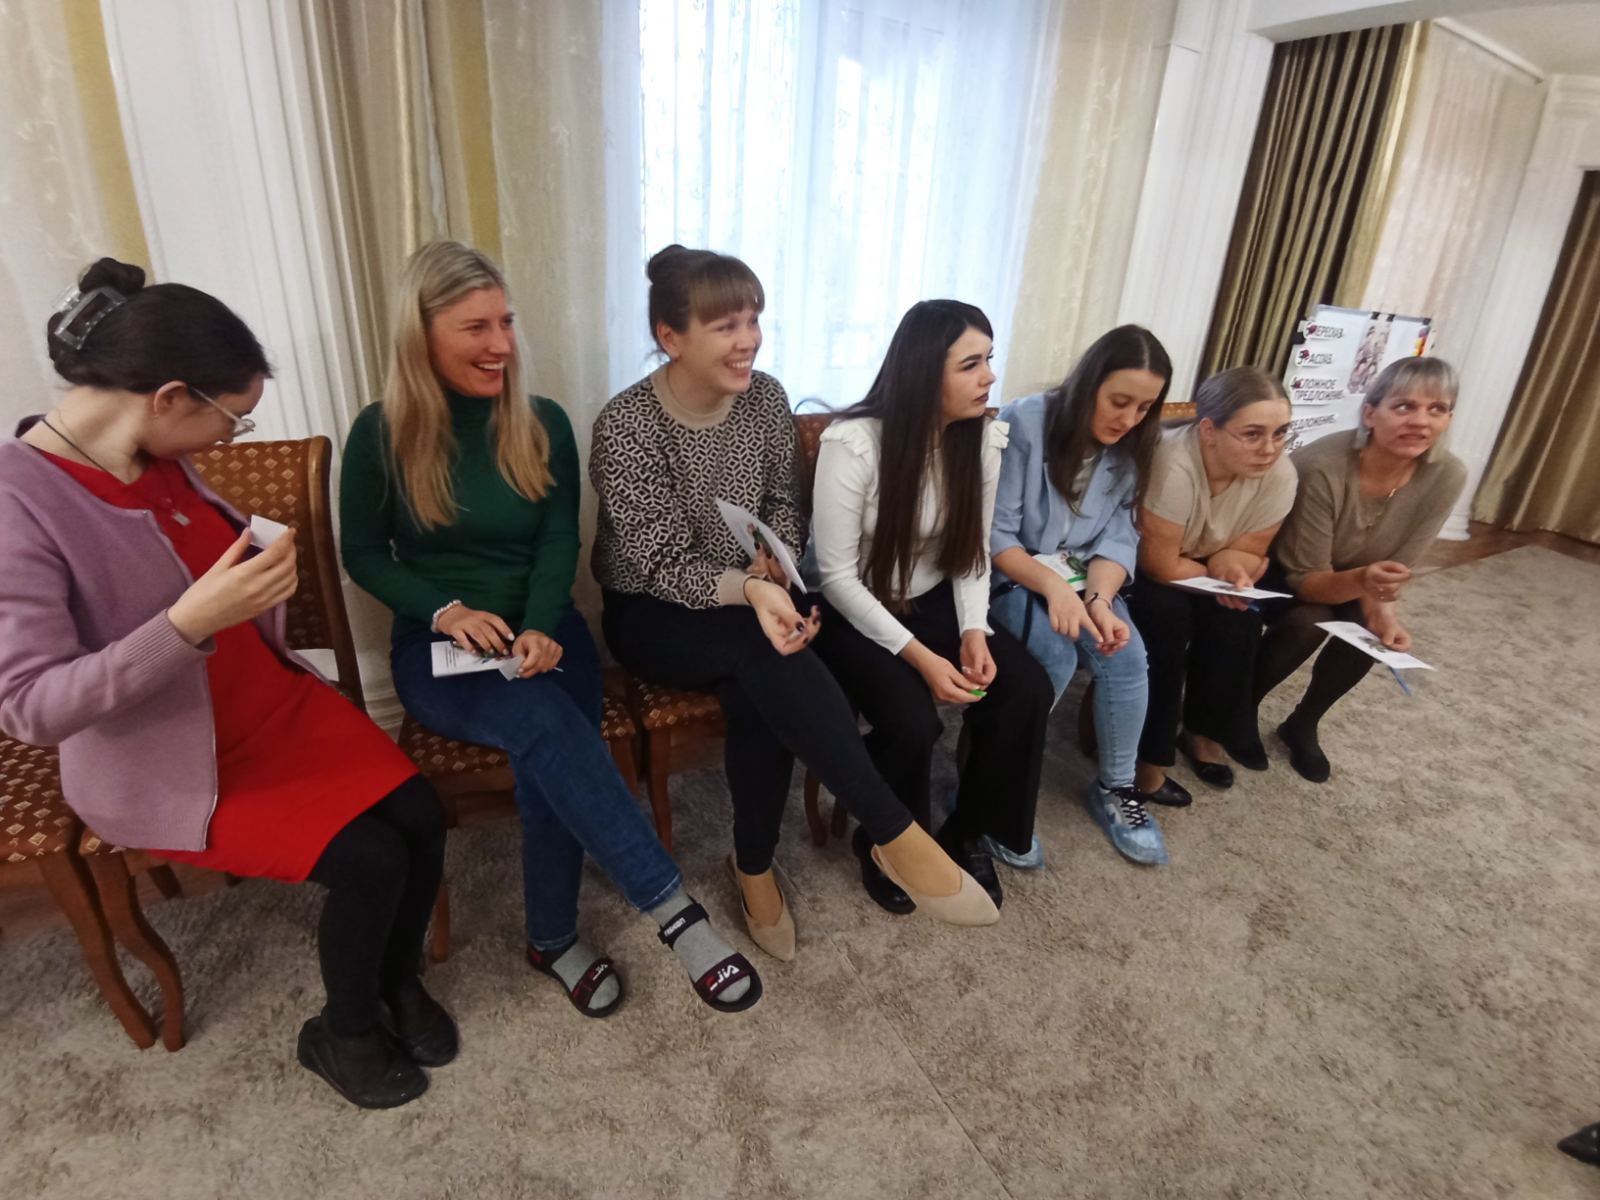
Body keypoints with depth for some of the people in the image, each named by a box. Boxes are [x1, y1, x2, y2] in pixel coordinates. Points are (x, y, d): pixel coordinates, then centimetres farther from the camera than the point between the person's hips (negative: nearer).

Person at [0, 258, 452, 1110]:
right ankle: (341, 1032, 13)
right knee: (370, 859, -18)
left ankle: (398, 977, 18)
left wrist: (258, 585, 1)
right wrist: (191, 620, -36)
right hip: (167, 765, -6)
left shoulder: (160, 458, -1)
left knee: (419, 814, -11)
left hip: (274, 705, 6)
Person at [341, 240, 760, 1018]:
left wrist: (539, 628, -19)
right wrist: (444, 609, -14)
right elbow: (362, 554, 4)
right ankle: (672, 909, -29)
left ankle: (555, 939, -3)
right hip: (437, 646, -2)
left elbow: (559, 541, 0)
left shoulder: (544, 423, 4)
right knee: (543, 720, -34)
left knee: (545, 756, -28)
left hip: (542, 631, 2)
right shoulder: (380, 434, -1)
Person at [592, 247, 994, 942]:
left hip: (745, 599, 4)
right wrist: (750, 589, -40)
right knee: (768, 652, -34)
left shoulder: (764, 398, -4)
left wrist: (774, 564, -14)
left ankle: (754, 869, -5)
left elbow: (782, 504, 8)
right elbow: (664, 564, -21)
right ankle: (895, 834, -27)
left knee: (758, 690, -29)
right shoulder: (626, 427, -18)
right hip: (651, 614, -3)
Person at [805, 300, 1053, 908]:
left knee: (1027, 688, -16)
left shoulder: (983, 436, -5)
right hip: (851, 611, -5)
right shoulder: (853, 443, -23)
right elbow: (836, 575, -21)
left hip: (932, 600, 6)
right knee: (912, 720, -28)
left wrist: (974, 631, -15)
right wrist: (920, 657, -26)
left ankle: (969, 831, 10)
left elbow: (973, 552, 2)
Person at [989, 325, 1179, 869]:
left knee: (1127, 654, -20)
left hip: (1083, 577, 5)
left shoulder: (1131, 446, 2)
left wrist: (1100, 599, -23)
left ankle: (1115, 787, 3)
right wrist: (1052, 586, -32)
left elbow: (1117, 538, -3)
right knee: (1055, 654, -30)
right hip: (1011, 574, -5)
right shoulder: (1025, 422, -17)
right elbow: (995, 534, -18)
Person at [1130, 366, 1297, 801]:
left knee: (1240, 616, -20)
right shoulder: (1174, 463, -34)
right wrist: (1220, 574, -16)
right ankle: (1147, 750, -16)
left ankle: (1204, 731, 2)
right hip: (1137, 567, -5)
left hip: (1199, 571, 5)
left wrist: (1228, 563, -30)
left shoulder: (1279, 474, -17)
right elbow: (1160, 564, -29)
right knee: (1168, 612, -30)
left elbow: (1248, 555, -8)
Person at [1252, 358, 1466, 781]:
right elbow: (1304, 578, -29)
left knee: (1367, 633, -23)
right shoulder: (1323, 467, -34)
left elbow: (1398, 568, -12)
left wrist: (1381, 607, -33)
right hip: (1279, 572, -4)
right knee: (1307, 622, -31)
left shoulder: (1447, 476, -20)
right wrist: (1360, 582, -49)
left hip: (1352, 578, 4)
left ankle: (1303, 725, 5)